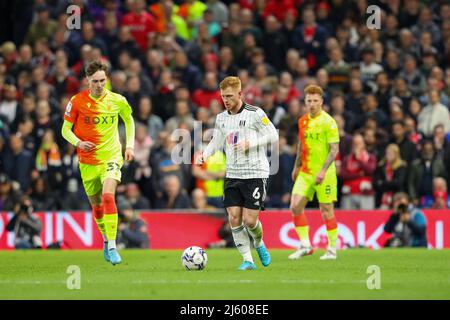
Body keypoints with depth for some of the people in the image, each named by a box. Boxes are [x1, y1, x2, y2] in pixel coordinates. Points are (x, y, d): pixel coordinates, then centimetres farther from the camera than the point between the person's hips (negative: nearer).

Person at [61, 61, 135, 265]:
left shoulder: (117, 101, -4)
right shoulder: (77, 101, -6)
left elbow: (129, 120, 16)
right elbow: (65, 129, 0)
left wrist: (130, 145, 6)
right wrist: (78, 143, -19)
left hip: (111, 156, -2)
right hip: (88, 161, 2)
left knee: (108, 196, -25)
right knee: (96, 205, 12)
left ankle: (112, 246, -24)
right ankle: (106, 239, 39)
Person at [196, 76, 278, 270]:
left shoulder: (255, 114, -7)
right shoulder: (221, 118, 10)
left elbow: (273, 136, -5)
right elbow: (216, 142, 20)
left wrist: (250, 143, -17)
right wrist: (205, 154, 0)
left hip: (255, 174, -5)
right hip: (232, 174, 5)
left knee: (250, 219, -8)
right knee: (234, 218, -5)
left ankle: (259, 244, 25)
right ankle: (247, 260, 5)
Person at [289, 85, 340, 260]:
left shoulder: (328, 122, -11)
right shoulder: (302, 121, 9)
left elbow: (334, 149, -14)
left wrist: (323, 170, -22)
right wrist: (297, 167, 24)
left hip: (324, 174, -6)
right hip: (305, 173, 6)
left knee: (326, 210, 0)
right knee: (295, 206, -5)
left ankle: (332, 250, 12)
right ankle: (305, 245, 4)